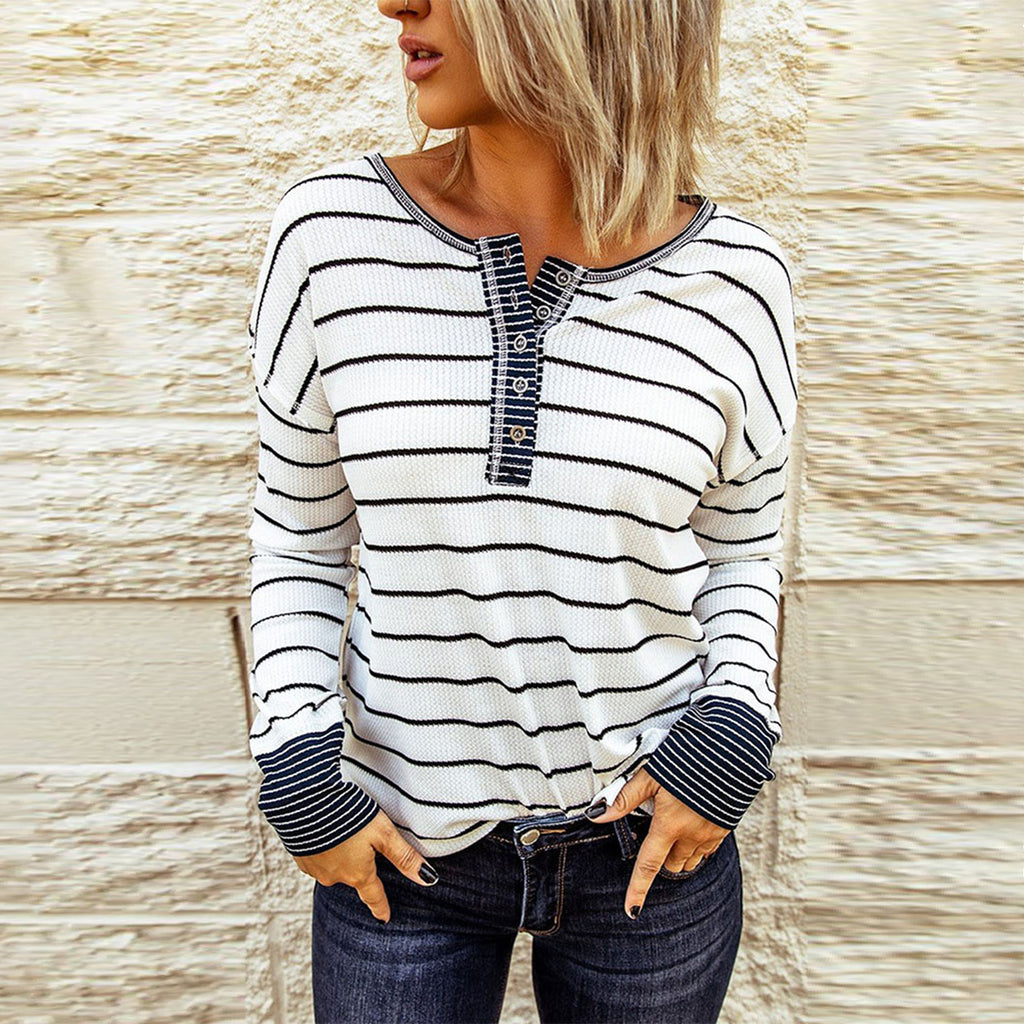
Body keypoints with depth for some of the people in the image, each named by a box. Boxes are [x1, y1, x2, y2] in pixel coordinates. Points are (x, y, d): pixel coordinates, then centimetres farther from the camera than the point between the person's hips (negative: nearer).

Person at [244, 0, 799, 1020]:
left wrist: (732, 737, -10)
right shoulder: (332, 229, -12)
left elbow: (739, 550, 3)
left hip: (651, 834, 1)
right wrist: (298, 766, -9)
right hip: (402, 841, 0)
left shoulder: (732, 276, -10)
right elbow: (299, 533, -2)